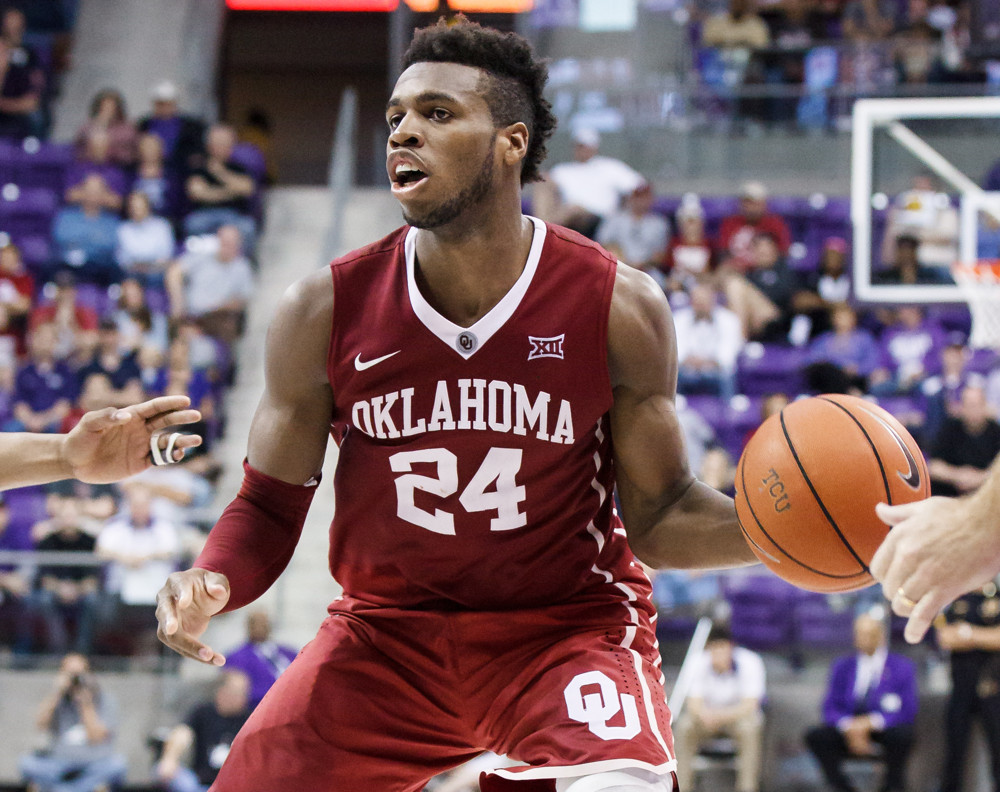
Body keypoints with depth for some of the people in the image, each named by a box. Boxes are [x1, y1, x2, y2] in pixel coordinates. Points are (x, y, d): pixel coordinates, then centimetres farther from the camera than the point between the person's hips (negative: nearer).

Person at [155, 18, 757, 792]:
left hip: (569, 626, -2)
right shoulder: (326, 309, -8)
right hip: (386, 634, 2)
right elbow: (270, 507, 1)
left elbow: (657, 514, -3)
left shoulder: (618, 307, -11)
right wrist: (212, 584, -21)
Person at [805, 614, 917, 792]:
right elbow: (830, 708, 5)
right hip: (849, 729, 2)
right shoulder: (842, 667, 13)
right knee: (815, 736, -25)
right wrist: (849, 727, -18)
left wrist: (871, 722, -20)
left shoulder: (902, 666, 4)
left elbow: (908, 711, -5)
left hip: (885, 728, -2)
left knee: (901, 734, -36)